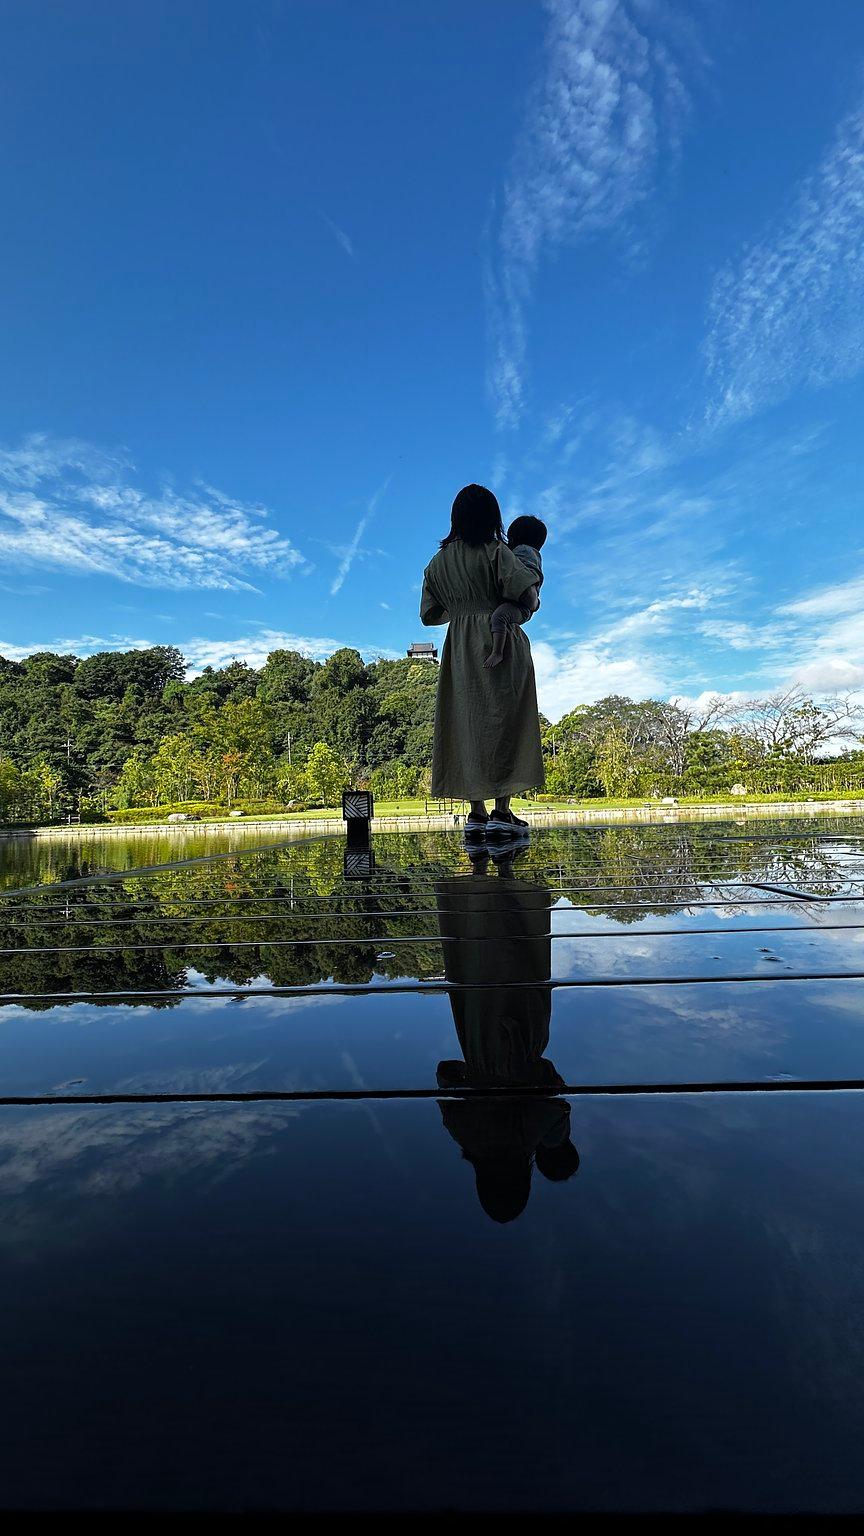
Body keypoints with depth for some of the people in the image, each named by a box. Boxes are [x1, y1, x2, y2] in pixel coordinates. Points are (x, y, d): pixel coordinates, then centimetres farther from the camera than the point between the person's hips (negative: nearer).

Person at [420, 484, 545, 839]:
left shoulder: (438, 561, 10)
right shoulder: (497, 552, -5)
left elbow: (429, 615, 12)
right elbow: (527, 597, -16)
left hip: (459, 648, 5)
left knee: (468, 723, 6)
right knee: (504, 720, -2)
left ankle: (476, 810, 5)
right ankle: (502, 811, -5)